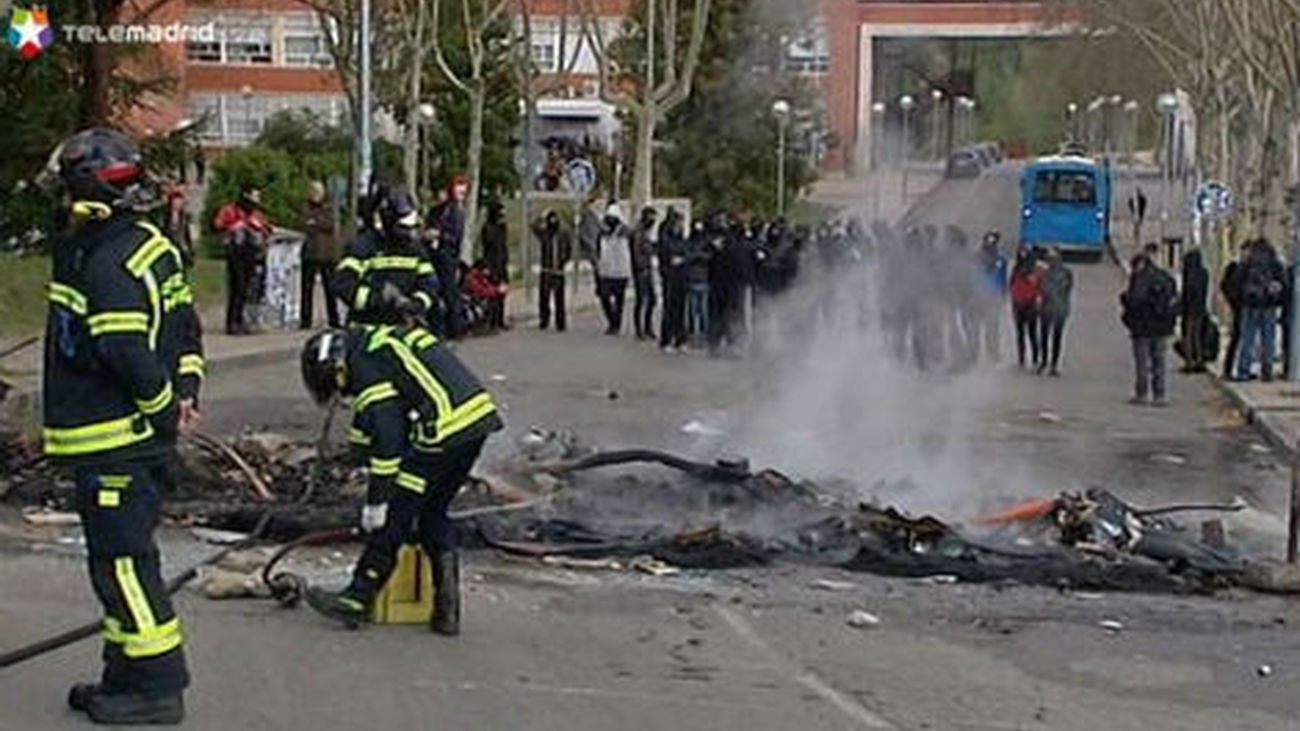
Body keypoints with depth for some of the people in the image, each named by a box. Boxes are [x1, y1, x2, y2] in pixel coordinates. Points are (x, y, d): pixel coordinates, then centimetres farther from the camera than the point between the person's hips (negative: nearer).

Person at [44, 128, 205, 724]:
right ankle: (127, 676, 26)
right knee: (122, 557, 17)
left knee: (122, 560, -4)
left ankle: (157, 686, -1)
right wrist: (185, 391, 10)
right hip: (144, 434, 10)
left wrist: (165, 405, -12)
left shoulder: (105, 260, -19)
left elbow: (125, 351, -25)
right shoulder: (152, 246, 12)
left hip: (112, 440, -10)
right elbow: (185, 329, 17)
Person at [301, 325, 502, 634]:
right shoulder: (385, 342, 26)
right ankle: (446, 609, 13)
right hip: (479, 414, 9)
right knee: (434, 513, 18)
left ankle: (357, 599, 9)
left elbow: (386, 436, -10)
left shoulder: (364, 363, -3)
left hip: (444, 428, -9)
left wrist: (376, 501, -5)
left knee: (395, 515, 2)